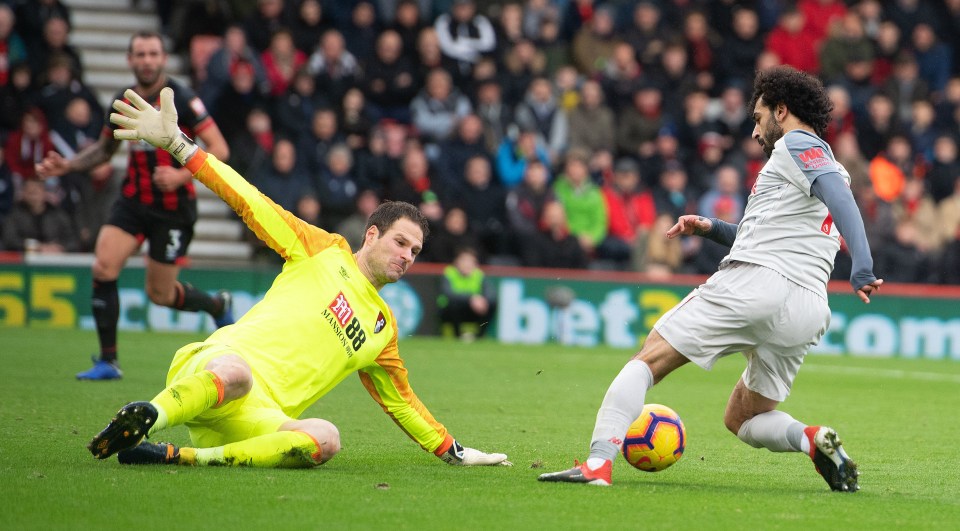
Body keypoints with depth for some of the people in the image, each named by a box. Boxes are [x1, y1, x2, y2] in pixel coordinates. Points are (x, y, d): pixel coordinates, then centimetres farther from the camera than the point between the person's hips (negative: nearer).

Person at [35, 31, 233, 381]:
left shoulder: (181, 99, -13)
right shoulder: (123, 103, 4)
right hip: (133, 201, 5)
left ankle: (218, 306, 33)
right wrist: (67, 166, 5)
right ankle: (108, 361, -6)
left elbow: (219, 149, -15)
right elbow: (105, 148, 21)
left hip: (174, 207, -5)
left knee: (160, 294, 1)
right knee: (103, 267, -15)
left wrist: (183, 175, -28)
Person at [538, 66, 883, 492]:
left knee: (648, 360, -2)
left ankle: (598, 461, -17)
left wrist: (862, 271, -29)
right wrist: (712, 229, 28)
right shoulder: (826, 166, 30)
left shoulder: (795, 145, 3)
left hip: (753, 282, -8)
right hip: (808, 310, 8)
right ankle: (813, 439, -9)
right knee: (741, 420, 19)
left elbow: (840, 197, -16)